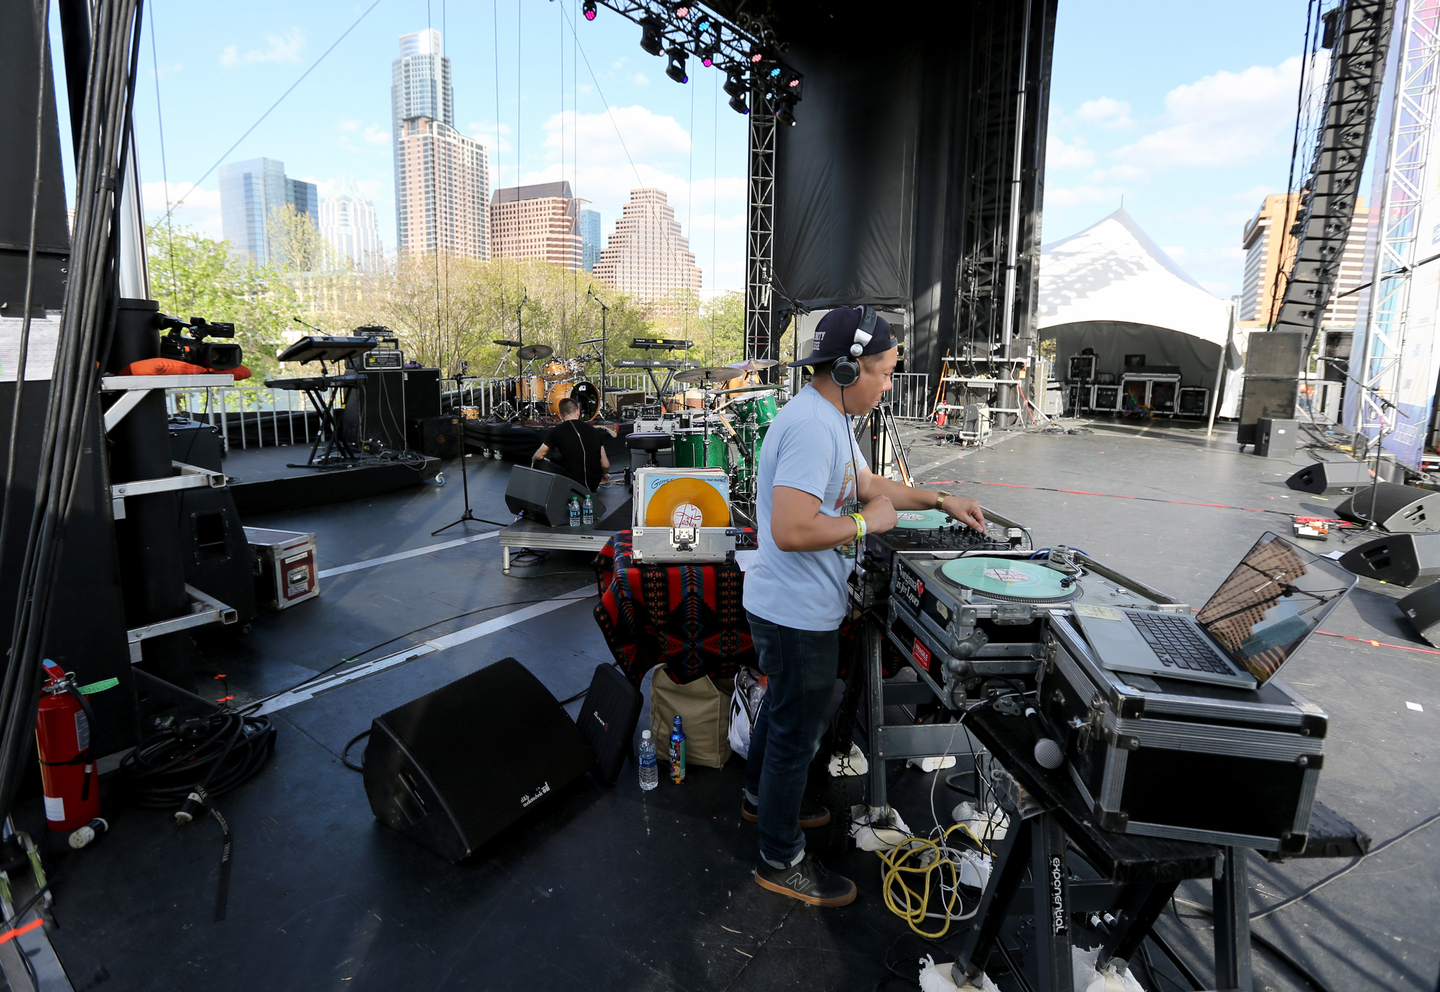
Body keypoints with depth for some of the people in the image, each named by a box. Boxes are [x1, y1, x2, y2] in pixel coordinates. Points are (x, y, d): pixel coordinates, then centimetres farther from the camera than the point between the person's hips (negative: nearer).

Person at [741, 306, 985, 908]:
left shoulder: (832, 418, 9)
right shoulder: (813, 425, -27)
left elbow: (866, 483, 21)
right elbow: (791, 529, -35)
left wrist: (941, 502, 16)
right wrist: (868, 522, -21)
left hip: (793, 608, 10)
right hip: (797, 614, -10)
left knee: (783, 707, 27)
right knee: (797, 731, 6)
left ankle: (762, 797, 51)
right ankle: (781, 861, 26)